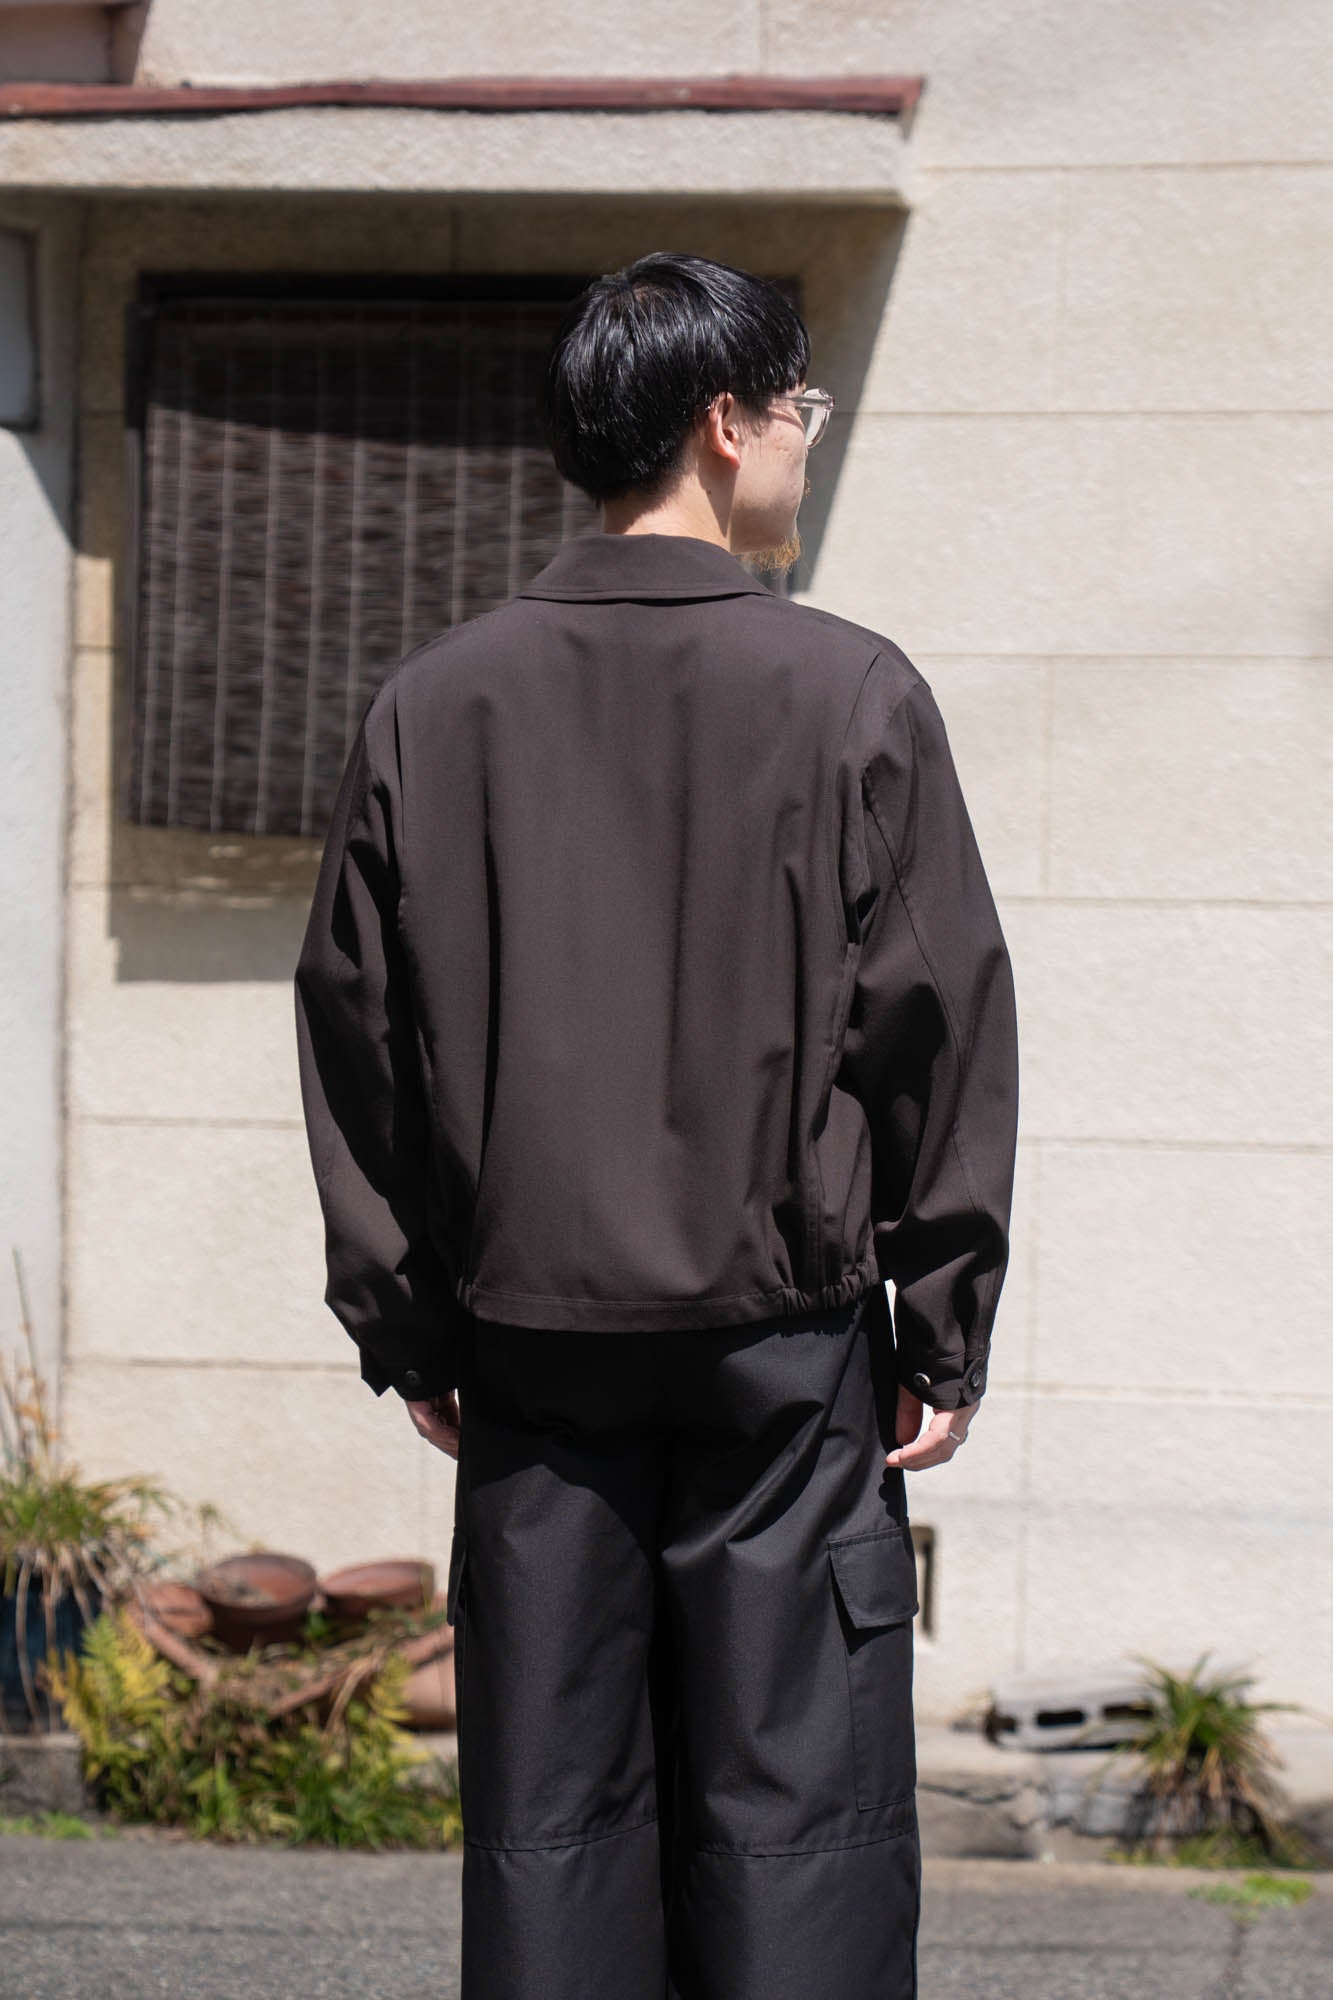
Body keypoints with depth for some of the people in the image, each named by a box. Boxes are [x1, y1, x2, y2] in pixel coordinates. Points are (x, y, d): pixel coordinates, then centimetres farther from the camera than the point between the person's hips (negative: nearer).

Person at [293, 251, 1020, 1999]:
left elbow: (357, 1038, 6)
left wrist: (403, 1331, 14)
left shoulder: (436, 705, 2)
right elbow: (942, 1029, -5)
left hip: (526, 1348, 3)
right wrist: (945, 1335, 4)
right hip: (784, 1347, -3)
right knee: (794, 1822, 2)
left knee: (548, 1828, 8)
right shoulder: (849, 693, -6)